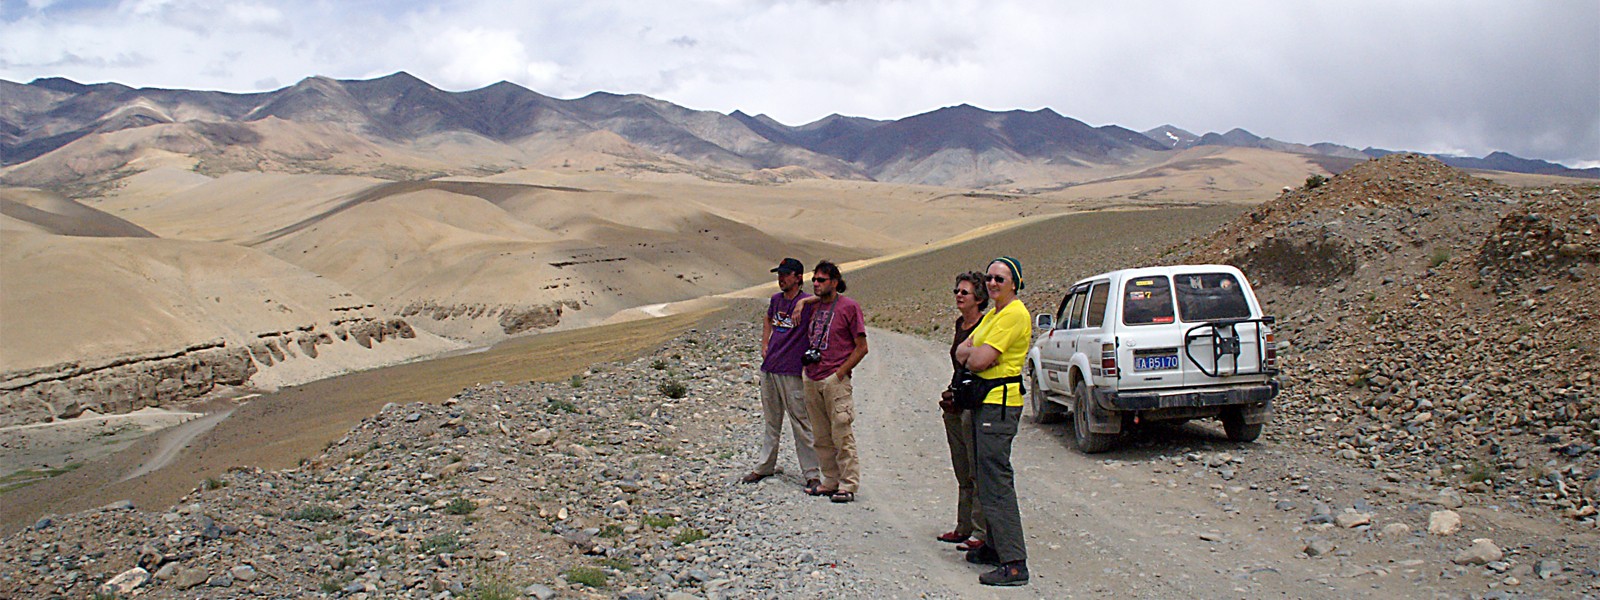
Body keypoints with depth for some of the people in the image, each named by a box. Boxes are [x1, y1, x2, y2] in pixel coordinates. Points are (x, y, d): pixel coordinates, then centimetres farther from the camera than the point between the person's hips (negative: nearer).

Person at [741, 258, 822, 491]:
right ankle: (764, 466, 30)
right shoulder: (776, 299, 11)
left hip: (792, 373, -7)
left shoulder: (807, 302, -10)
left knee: (801, 424, -2)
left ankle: (811, 474, 5)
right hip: (769, 368, 7)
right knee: (771, 422, 18)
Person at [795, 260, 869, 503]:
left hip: (835, 381, -7)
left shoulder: (849, 307, -6)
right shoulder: (813, 306, 13)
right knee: (820, 436, 11)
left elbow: (861, 347, -6)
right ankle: (830, 481, 21)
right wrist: (806, 369, 12)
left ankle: (848, 485, 2)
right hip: (811, 380, 7)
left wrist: (840, 373, -9)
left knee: (842, 434, -5)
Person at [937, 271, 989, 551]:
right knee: (962, 473, 14)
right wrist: (949, 394, 13)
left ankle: (981, 532, 1)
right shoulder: (960, 324, 14)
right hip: (955, 408, 9)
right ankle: (964, 527, 22)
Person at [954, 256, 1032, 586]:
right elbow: (961, 352, 15)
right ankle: (996, 547, 27)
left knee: (996, 481, -12)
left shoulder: (1014, 314, -14)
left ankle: (1014, 563, -12)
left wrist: (972, 353, 3)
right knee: (987, 477, 16)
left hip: (1000, 402, -11)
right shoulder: (992, 314, 18)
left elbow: (979, 360, -20)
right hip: (985, 400, 11)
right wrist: (976, 352, -7)